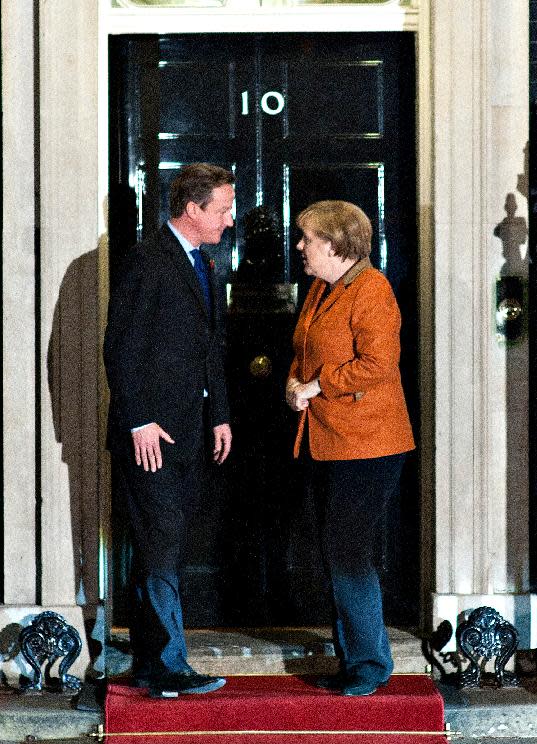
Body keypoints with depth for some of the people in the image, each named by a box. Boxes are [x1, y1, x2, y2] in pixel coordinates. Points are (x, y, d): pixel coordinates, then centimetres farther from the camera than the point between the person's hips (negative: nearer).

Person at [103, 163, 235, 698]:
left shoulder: (202, 266, 17)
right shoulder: (147, 261, -11)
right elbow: (121, 348, -15)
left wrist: (219, 415, 17)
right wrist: (139, 422, -17)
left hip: (187, 433, 9)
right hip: (149, 433, -9)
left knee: (161, 550, 12)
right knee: (161, 548, -8)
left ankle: (149, 663, 18)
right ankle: (166, 668, -4)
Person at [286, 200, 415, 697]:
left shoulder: (371, 290, -14)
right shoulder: (320, 290, 15)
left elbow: (377, 364, -22)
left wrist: (316, 385, -15)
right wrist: (294, 382, 4)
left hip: (365, 446, -9)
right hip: (325, 444, 10)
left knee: (348, 556, -8)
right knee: (336, 557, 11)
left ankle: (370, 666, 3)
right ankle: (354, 660, 20)